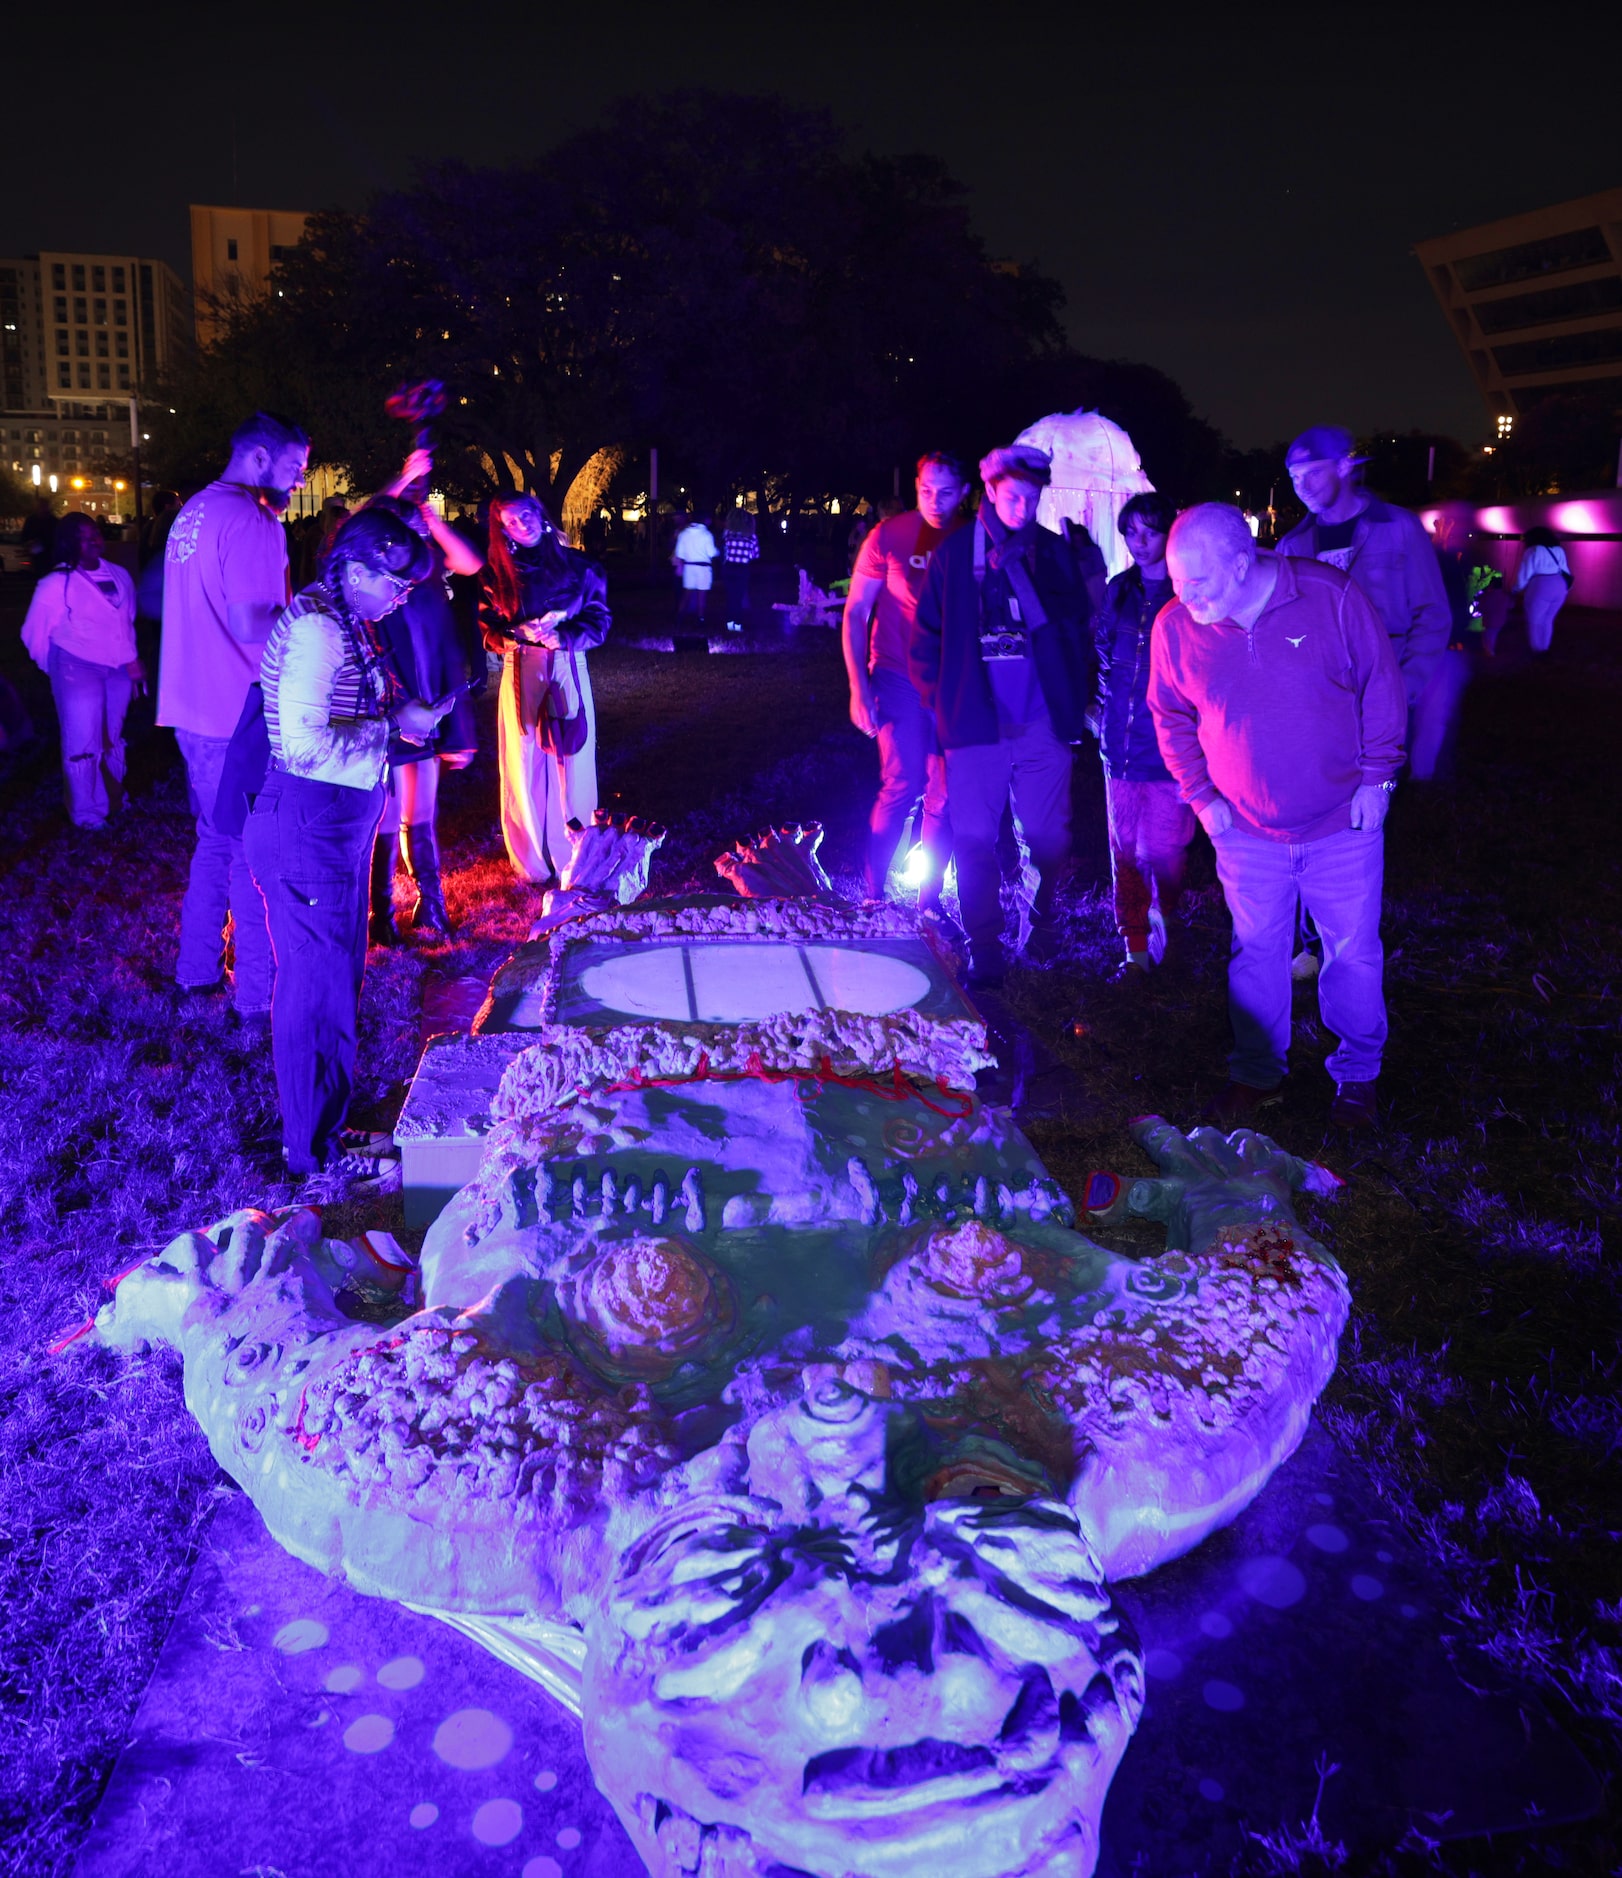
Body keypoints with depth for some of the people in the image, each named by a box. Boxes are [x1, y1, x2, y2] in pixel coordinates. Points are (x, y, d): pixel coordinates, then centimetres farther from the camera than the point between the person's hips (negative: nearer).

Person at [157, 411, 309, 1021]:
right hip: (238, 720, -9)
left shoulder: (193, 512, 14)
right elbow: (251, 626, -25)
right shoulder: (251, 520, -16)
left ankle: (197, 968, 31)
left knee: (216, 839, 21)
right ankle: (261, 994, 8)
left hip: (194, 710, 9)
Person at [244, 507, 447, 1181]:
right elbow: (306, 742, -27)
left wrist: (402, 708, 2)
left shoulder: (347, 624, 11)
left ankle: (327, 1122, 34)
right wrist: (393, 725, -17)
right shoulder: (315, 629, -20)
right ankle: (314, 1153, 14)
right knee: (318, 986, 0)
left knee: (336, 974, 19)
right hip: (307, 829, -10)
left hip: (340, 825, 10)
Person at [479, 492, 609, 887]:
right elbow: (487, 629, 4)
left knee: (572, 764, 2)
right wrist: (520, 634, -16)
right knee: (524, 767, 1)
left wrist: (561, 636, -16)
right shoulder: (497, 573, 6)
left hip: (568, 672, 0)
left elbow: (599, 621, 2)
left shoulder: (577, 565, 5)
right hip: (521, 674, 0)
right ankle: (531, 864, 11)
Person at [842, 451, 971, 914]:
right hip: (900, 681, -3)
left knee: (945, 796, 4)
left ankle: (929, 902, 16)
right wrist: (858, 686, -9)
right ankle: (873, 896, 4)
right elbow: (856, 612, -1)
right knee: (902, 786, -10)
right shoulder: (888, 536, -4)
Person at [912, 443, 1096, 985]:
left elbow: (1074, 627, 8)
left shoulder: (1055, 553, 7)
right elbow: (927, 635, 7)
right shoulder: (952, 554, 3)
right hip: (976, 723, -1)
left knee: (1048, 839, 7)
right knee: (975, 842, 2)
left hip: (1044, 722, 1)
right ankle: (983, 955, 13)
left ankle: (1042, 934, 29)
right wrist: (940, 701, 3)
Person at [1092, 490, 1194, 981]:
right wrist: (1103, 711, 12)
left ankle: (1165, 919, 25)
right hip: (1121, 743, 5)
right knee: (1125, 851, 6)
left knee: (1165, 851, -2)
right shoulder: (1119, 589, 11)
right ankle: (1136, 949, 15)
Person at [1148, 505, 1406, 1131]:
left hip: (1343, 824, -1)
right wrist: (1201, 796, -1)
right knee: (1256, 953, 12)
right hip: (1246, 833, 1)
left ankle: (1357, 1074, 28)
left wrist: (1376, 774, -5)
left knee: (1354, 954, 9)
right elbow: (1171, 721, 6)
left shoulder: (1331, 597, -14)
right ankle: (1256, 1073, 30)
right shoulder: (1174, 627, -9)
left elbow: (1381, 686, -3)